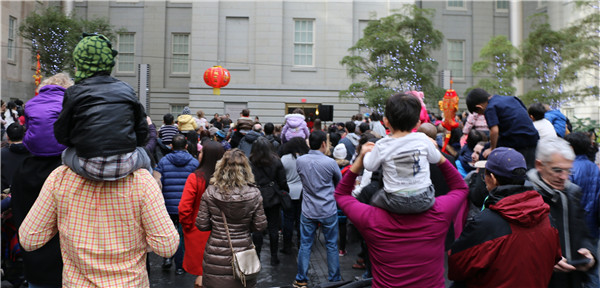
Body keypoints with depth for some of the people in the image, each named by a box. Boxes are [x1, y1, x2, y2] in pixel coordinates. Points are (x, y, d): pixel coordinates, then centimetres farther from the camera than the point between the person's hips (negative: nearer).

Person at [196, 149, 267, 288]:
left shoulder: (210, 192, -11)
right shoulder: (254, 194, -12)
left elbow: (202, 225, -6)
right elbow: (260, 226, -5)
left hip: (216, 257, 0)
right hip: (243, 255, 0)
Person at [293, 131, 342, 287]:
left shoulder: (299, 161, -6)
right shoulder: (330, 162, -15)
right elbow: (339, 181, 3)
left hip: (308, 211, 2)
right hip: (328, 212, -2)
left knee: (305, 245, 11)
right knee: (332, 246, 12)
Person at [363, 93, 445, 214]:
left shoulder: (381, 146, -12)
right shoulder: (423, 139, -7)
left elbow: (369, 166, 2)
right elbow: (437, 160, 10)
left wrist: (367, 152, 22)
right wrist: (433, 144, 30)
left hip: (395, 204, -1)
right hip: (424, 201, 2)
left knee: (373, 198, 26)